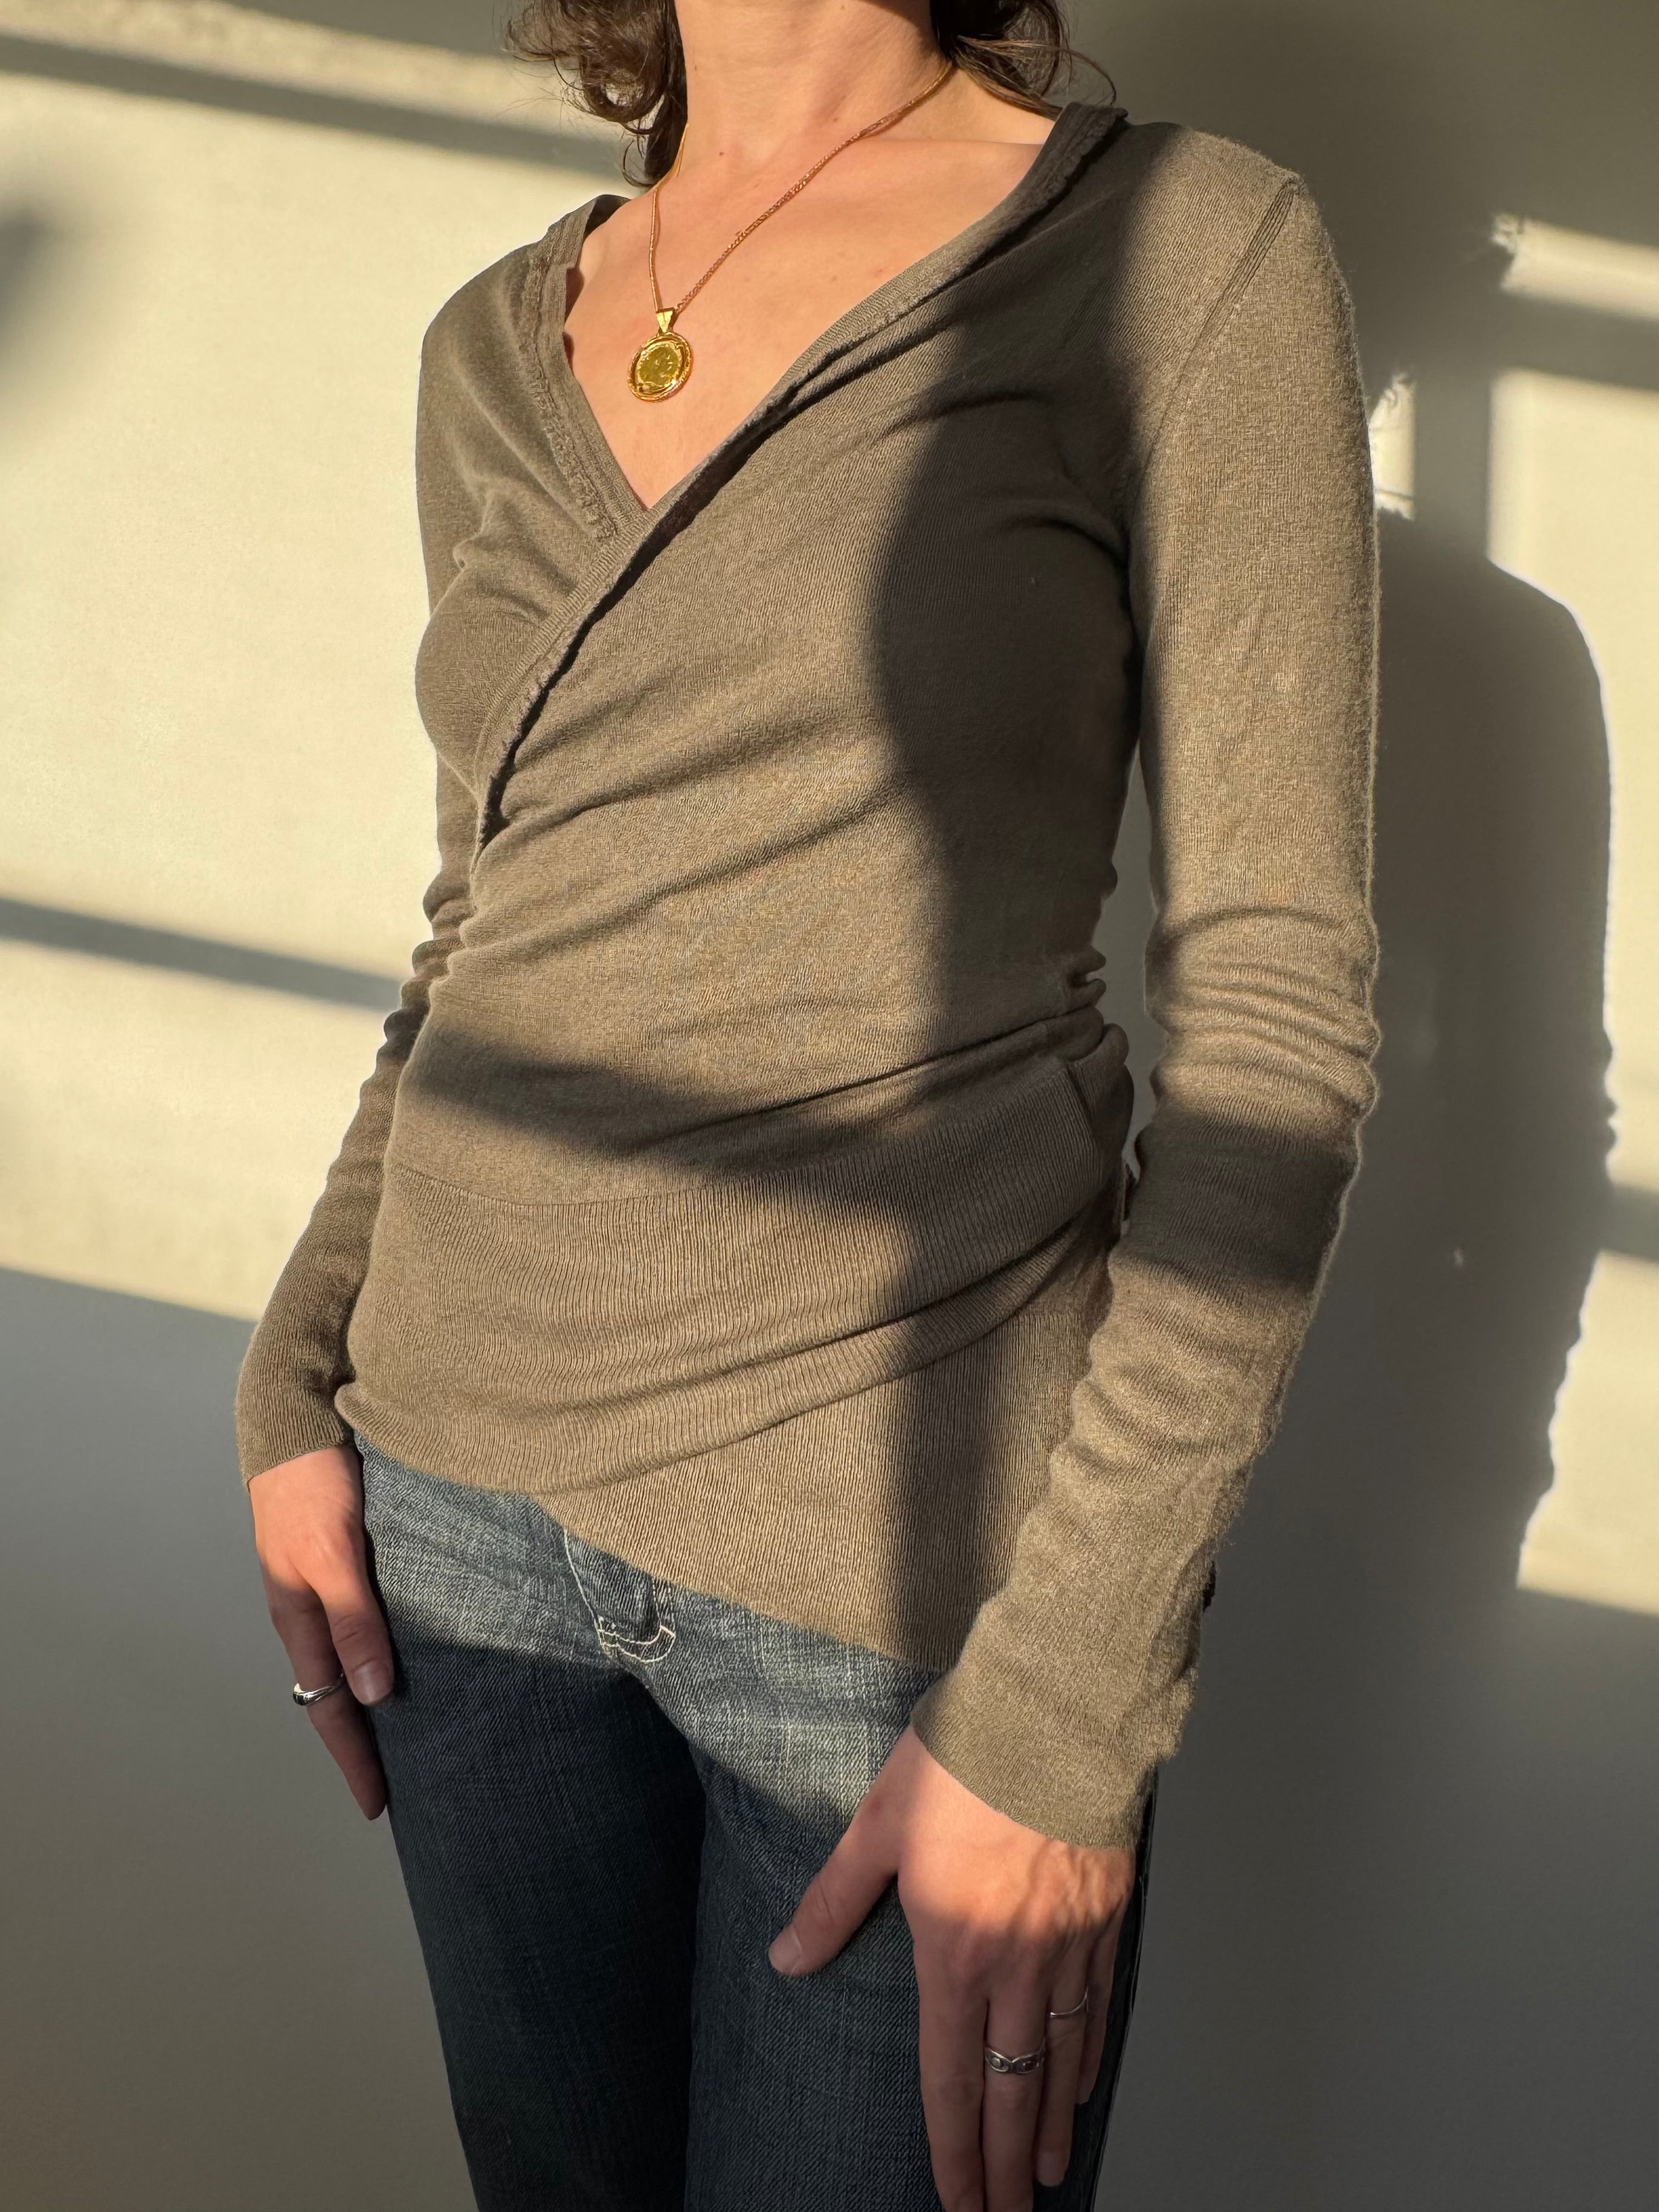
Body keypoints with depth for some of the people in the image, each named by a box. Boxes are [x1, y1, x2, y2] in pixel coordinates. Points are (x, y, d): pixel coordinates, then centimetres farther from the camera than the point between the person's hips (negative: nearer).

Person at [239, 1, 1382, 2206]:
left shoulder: (1190, 250, -7)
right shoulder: (496, 350, 8)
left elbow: (1275, 1012, -10)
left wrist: (1071, 1693, -15)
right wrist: (298, 1382, 5)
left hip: (899, 1544, -4)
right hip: (468, 1480, 5)